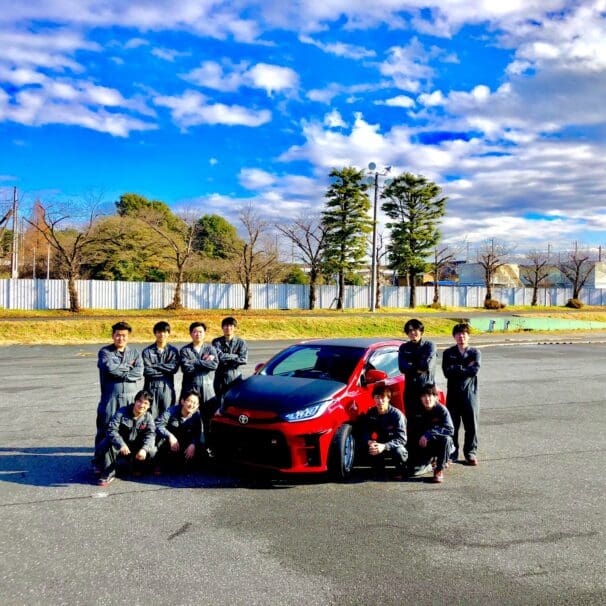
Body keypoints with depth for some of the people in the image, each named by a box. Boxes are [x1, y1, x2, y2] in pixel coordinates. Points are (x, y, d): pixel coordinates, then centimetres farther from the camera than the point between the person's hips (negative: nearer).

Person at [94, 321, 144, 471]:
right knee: (105, 429, 2)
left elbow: (139, 372, -5)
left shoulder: (135, 352, 10)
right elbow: (110, 368, -16)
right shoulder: (105, 352, 3)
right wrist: (128, 367, -5)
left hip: (132, 397, 2)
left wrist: (119, 373, -11)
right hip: (111, 397, -2)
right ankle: (98, 462, 14)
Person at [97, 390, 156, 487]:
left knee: (152, 451, -25)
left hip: (137, 449, 2)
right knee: (106, 444, -31)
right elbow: (112, 429, -24)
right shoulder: (122, 412, -14)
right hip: (120, 448, -2)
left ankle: (137, 467, 7)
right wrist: (121, 444, -42)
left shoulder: (148, 417, -6)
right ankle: (109, 473, -20)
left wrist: (144, 449, -40)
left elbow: (150, 434, -19)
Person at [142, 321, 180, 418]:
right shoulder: (147, 351, 2)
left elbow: (174, 368, -8)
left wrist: (156, 366, -10)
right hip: (151, 388, -1)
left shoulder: (173, 351, 8)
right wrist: (165, 371, -7)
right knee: (151, 416, -2)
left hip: (167, 388, 1)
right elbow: (146, 371, -10)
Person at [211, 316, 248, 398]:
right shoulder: (217, 342, 2)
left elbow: (243, 359, -9)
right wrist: (235, 356, -7)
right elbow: (220, 356, -14)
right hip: (221, 378, 0)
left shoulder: (241, 342, 3)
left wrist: (226, 358, -10)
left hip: (236, 377, 0)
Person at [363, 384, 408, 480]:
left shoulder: (397, 414, -19)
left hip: (396, 446, -3)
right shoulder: (371, 413, -5)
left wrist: (384, 446, -39)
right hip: (380, 446, 4)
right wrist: (369, 442, -28)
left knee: (398, 451, -38)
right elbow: (366, 432, -3)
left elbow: (401, 439, -25)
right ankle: (378, 470, 4)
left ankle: (400, 472, -4)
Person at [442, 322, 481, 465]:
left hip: (470, 394, 0)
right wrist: (465, 368, -10)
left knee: (471, 425, 4)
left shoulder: (475, 352, 4)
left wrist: (457, 369, -10)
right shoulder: (448, 353, 5)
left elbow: (475, 370, -13)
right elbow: (447, 372, -10)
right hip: (453, 394, 0)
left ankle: (471, 452, 17)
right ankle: (452, 453, 14)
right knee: (452, 425, 3)